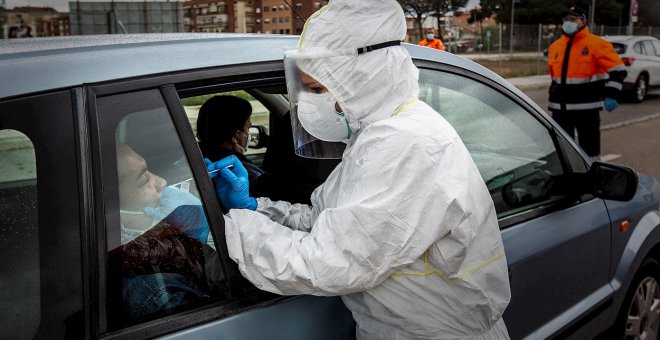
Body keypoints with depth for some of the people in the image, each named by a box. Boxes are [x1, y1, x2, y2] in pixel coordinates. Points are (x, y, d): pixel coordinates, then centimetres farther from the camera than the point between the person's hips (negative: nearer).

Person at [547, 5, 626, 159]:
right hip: (560, 108, 5)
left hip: (586, 108, -5)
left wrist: (611, 96, -15)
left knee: (589, 146, 6)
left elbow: (617, 70, -7)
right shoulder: (555, 46, 11)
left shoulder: (597, 44, -7)